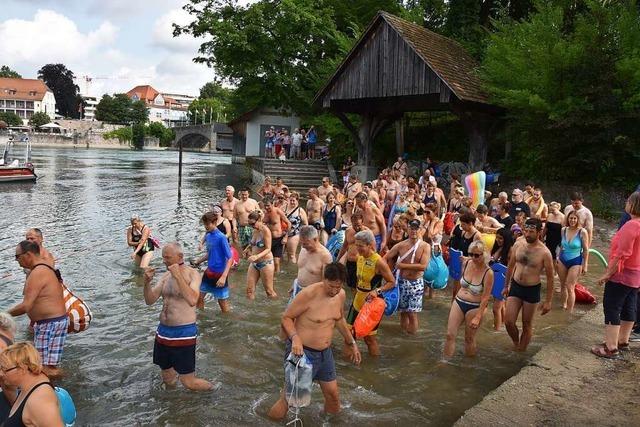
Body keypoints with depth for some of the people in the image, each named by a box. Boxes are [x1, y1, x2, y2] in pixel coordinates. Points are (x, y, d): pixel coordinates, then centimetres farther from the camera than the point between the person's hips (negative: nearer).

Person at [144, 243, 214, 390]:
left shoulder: (192, 274, -12)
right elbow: (150, 301, 6)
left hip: (183, 333, -6)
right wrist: (147, 282, -12)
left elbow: (192, 301, -28)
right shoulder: (166, 276, 8)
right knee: (167, 379, 17)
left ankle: (213, 390, 26)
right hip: (163, 331, 6)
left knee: (188, 382, -1)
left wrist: (178, 276, -27)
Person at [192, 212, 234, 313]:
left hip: (219, 274, -7)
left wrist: (223, 276, -27)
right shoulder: (207, 236, 3)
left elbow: (230, 259, -19)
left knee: (223, 302, 3)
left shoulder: (221, 238, -18)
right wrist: (198, 261, 7)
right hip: (209, 272, 7)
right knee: (199, 297, 10)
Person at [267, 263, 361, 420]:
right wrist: (295, 338, -32)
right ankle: (274, 416, 31)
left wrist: (351, 343, 20)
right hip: (302, 351, -6)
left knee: (332, 392, 16)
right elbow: (286, 318, -16)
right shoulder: (309, 294, -25)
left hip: (325, 352, 6)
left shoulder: (341, 295, -3)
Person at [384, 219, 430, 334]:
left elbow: (423, 266, -19)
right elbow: (385, 258, 6)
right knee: (403, 312, 11)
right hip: (402, 281, 2)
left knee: (412, 314, -4)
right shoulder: (401, 245, -1)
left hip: (416, 283, -2)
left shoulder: (425, 246, -8)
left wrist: (403, 265, -15)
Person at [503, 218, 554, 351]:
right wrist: (506, 286, 16)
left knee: (527, 324, 10)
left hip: (532, 290, -3)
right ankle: (516, 343, 30)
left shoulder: (544, 253, -16)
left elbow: (550, 278, -9)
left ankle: (521, 351, 28)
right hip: (515, 286, 3)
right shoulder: (518, 246, -3)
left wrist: (548, 301, -8)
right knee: (508, 322, 1)